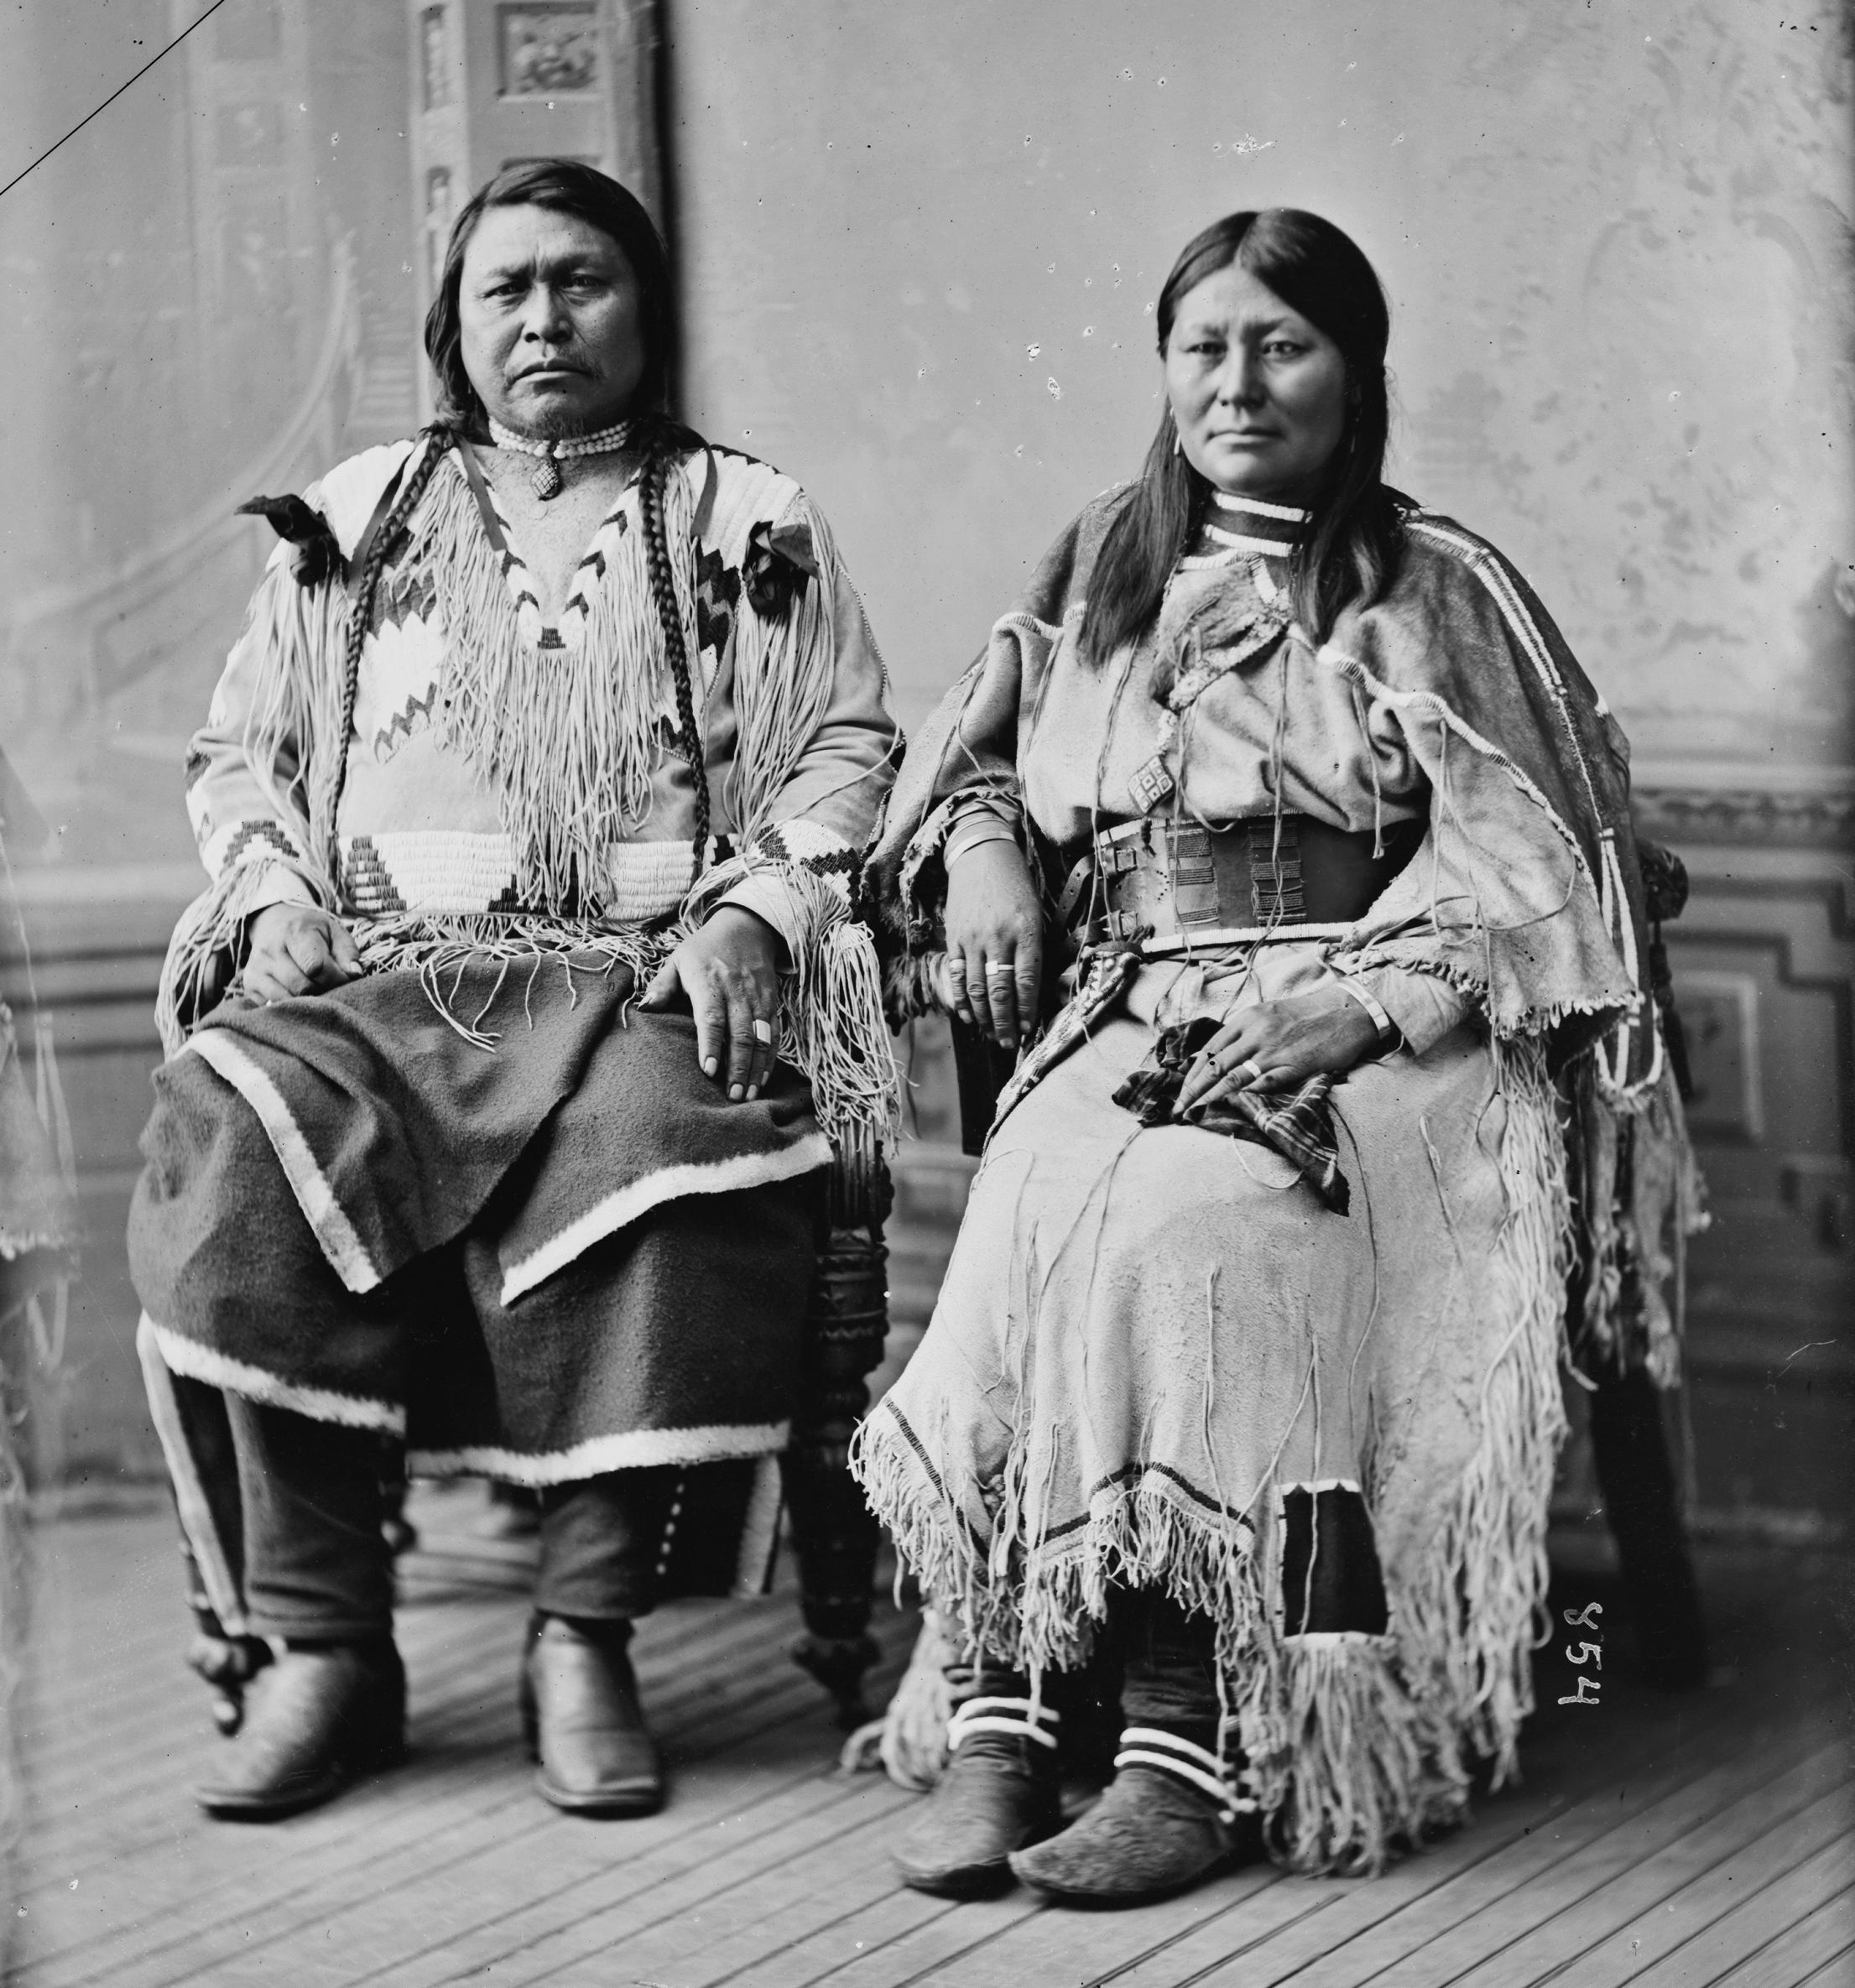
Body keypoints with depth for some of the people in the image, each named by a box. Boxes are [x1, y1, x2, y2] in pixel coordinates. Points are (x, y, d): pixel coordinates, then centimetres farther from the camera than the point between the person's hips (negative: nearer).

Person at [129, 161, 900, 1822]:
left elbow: (847, 753, 11)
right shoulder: (356, 518, 23)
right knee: (230, 1141, -31)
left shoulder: (750, 526, 18)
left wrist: (754, 909, -7)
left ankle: (587, 1631, -24)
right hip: (377, 972, 2)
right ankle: (321, 1642, -24)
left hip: (645, 979, -2)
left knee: (658, 1148, -37)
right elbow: (240, 752, 23)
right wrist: (276, 898, 2)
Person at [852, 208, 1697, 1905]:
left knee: (1186, 1215, -34)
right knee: (1041, 1206, -31)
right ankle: (1003, 1708, -34)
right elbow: (977, 757, 31)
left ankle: (1197, 1740, -35)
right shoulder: (1101, 568, 21)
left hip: (1380, 1030, -3)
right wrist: (982, 852, 7)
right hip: (1131, 1015, 3)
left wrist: (1359, 1002, -16)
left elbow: (1519, 855, 0)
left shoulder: (1436, 589, 9)